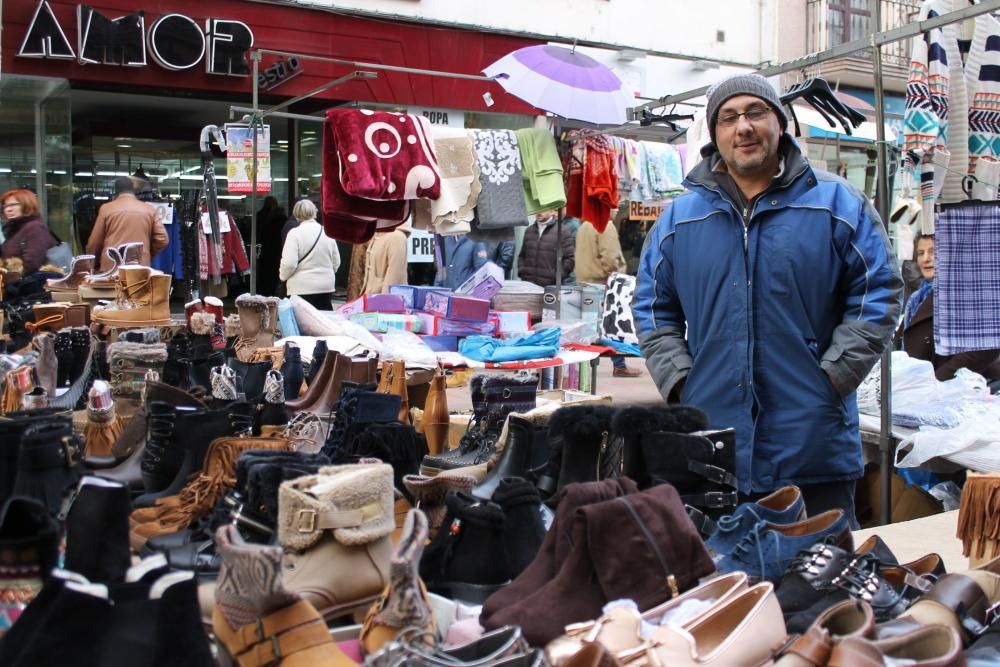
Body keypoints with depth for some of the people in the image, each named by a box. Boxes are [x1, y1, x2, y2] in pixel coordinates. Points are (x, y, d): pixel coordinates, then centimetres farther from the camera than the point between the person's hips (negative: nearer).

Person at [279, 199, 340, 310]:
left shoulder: (295, 234, -9)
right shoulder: (327, 232, 4)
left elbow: (289, 263, -14)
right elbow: (336, 262, 10)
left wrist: (282, 276, 5)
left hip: (302, 288, -4)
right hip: (327, 287, 5)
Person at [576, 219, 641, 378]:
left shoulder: (584, 226, 13)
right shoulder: (606, 226, -14)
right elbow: (609, 256, -22)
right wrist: (616, 273, -10)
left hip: (585, 280, 8)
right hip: (603, 281, -8)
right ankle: (619, 365, 2)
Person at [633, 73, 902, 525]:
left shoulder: (838, 204, 3)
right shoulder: (679, 217, 9)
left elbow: (878, 296, 1)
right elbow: (652, 308, 12)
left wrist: (831, 377, -8)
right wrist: (680, 381, -1)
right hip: (710, 446, 2)